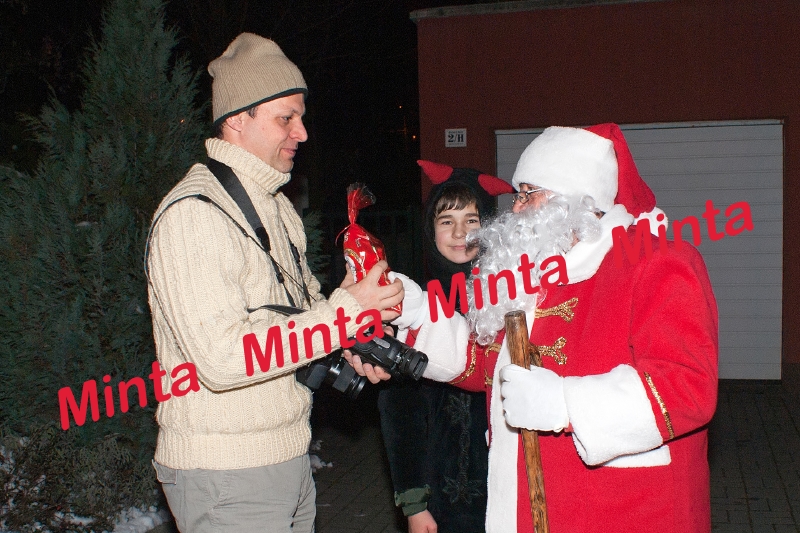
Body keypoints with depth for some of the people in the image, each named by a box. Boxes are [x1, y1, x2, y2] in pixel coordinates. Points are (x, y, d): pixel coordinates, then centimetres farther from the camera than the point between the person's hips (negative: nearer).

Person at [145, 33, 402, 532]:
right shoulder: (194, 213, -19)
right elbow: (221, 356, -27)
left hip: (289, 457, 9)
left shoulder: (275, 205, 12)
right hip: (226, 476, -8)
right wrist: (346, 310, -23)